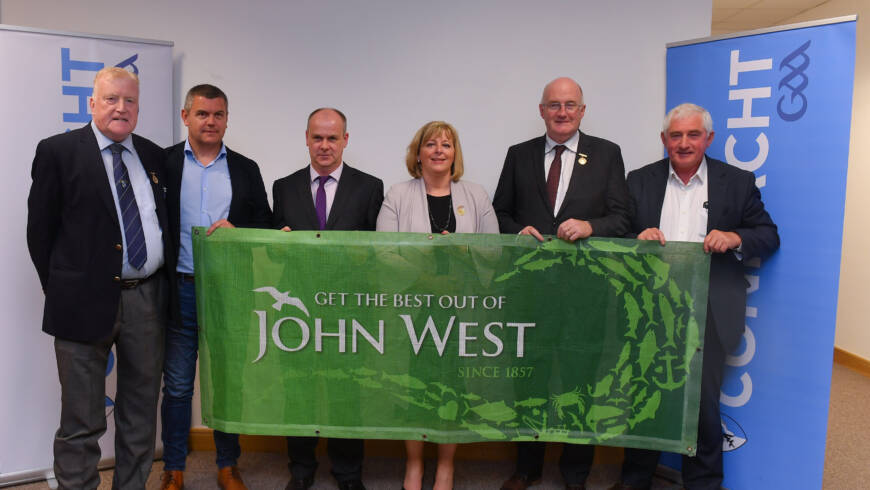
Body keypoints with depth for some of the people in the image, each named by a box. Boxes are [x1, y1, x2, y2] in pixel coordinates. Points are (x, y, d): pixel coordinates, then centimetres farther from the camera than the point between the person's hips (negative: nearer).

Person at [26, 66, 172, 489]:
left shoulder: (154, 156, 10)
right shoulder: (58, 151, -2)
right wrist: (58, 290, -2)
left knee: (141, 414, 15)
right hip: (86, 299, -4)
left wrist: (164, 282, 8)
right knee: (81, 421, 7)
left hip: (147, 299, 4)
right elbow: (40, 228, -1)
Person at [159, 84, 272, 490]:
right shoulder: (163, 163, 2)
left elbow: (265, 225, 9)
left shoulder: (246, 169, 9)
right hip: (180, 292, -1)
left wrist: (235, 231, -12)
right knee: (177, 387, 8)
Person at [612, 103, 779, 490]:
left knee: (703, 401, 4)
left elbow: (770, 237, 5)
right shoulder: (640, 181, 9)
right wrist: (637, 238, -14)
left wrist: (736, 238, -15)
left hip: (708, 313, -1)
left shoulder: (738, 182, 6)